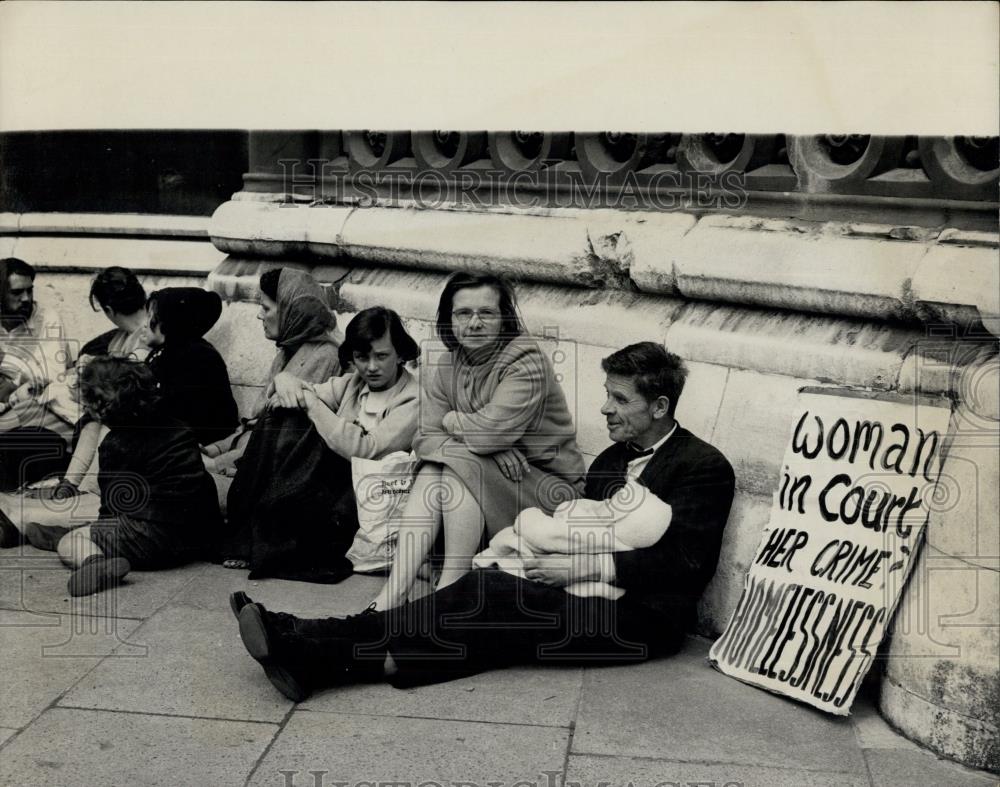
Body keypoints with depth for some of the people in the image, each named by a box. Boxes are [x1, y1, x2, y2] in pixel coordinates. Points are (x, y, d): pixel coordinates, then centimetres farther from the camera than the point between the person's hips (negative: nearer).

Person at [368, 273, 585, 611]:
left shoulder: (526, 363, -18)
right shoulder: (442, 366, 2)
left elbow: (487, 432, -29)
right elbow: (425, 438, -6)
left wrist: (450, 420, -7)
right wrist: (490, 449, -22)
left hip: (547, 485, -6)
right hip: (483, 478, 6)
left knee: (458, 467, -27)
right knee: (430, 473, -21)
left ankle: (448, 591, -22)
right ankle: (390, 598, -25)